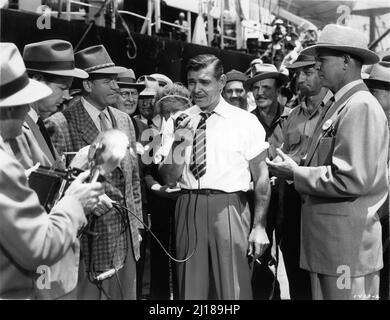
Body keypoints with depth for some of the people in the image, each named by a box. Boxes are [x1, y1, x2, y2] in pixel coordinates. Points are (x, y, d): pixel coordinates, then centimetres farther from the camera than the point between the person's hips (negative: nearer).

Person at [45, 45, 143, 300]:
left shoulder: (124, 120, 9)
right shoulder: (60, 125, -12)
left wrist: (137, 222, 11)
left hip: (127, 232, 6)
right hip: (91, 233, -6)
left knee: (127, 293, 15)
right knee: (90, 292, 4)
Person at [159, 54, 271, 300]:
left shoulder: (245, 121, 0)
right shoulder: (180, 122, 9)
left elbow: (261, 176, 1)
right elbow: (170, 180, 6)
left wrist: (259, 226, -3)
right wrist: (180, 146, -11)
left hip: (229, 208, -3)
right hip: (189, 208, 3)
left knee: (233, 289, 2)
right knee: (191, 289, 11)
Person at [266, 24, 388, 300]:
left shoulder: (360, 107, -15)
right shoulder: (337, 104, 14)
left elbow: (352, 179, -22)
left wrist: (296, 174, -13)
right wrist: (297, 170, 2)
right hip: (326, 238, 9)